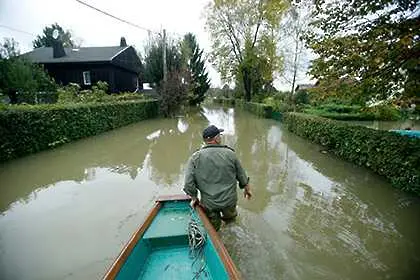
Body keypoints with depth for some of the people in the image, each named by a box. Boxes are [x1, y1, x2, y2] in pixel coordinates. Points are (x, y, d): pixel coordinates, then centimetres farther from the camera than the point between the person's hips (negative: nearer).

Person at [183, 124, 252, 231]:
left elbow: (188, 184, -12)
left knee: (213, 227, 24)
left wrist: (194, 198, 6)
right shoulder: (230, 154, -11)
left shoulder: (195, 158, -12)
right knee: (230, 216, 32)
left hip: (209, 203, -1)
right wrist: (247, 188, 20)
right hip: (229, 200, 1)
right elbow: (241, 175, 1)